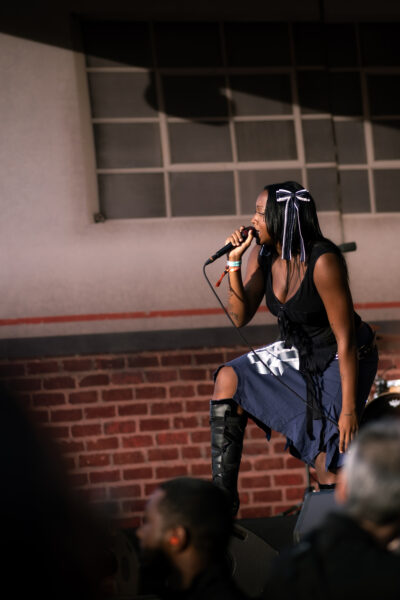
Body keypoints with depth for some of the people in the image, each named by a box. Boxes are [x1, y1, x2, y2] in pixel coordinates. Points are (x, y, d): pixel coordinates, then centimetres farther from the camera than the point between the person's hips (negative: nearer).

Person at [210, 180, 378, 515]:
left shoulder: (323, 261, -29)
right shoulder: (263, 254, -7)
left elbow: (346, 339, -26)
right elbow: (240, 317, -7)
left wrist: (349, 408, -25)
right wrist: (234, 263, -19)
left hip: (343, 360, -7)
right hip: (300, 355, 7)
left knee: (328, 468, -11)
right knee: (229, 379, -10)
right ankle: (223, 499, -10)